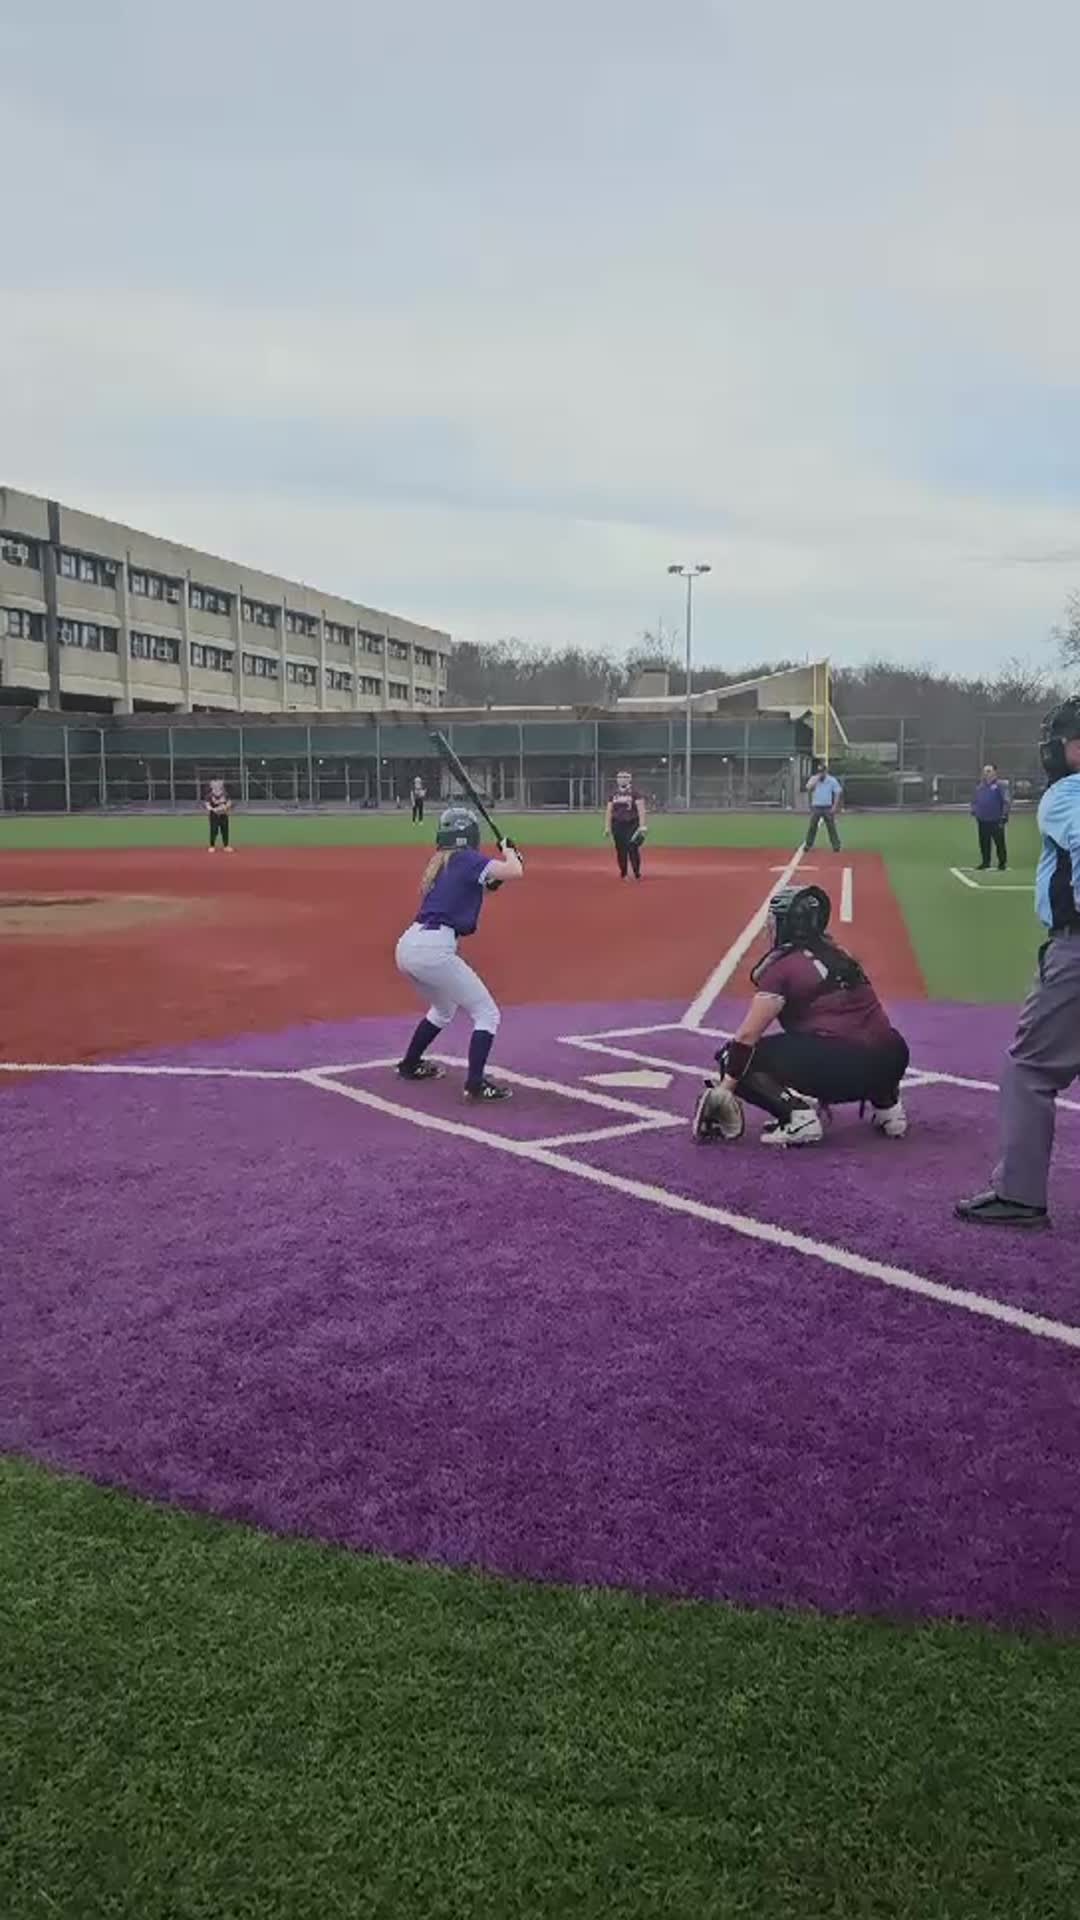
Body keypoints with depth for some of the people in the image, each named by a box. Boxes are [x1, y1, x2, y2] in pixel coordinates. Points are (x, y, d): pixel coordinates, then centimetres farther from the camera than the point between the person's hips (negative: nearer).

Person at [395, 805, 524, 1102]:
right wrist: (508, 851, 7)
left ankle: (410, 1064, 43)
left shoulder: (440, 863, 20)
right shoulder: (467, 859, -3)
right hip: (433, 949, -9)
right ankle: (476, 1084, -10)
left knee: (445, 1008, 34)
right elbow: (516, 872, -13)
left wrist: (491, 880, 19)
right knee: (487, 1014, 2)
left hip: (408, 945, 9)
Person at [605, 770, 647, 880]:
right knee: (620, 850, 4)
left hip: (632, 824, -4)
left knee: (633, 849, -10)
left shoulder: (635, 793, -2)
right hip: (617, 825, 4)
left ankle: (637, 873, 0)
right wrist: (607, 827, 5)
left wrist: (642, 826, -18)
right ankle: (623, 874, 14)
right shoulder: (614, 794, 12)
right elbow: (609, 811, 13)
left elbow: (641, 810, -9)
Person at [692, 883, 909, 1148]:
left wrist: (723, 1092, -2)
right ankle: (886, 1102, 19)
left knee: (738, 1060, 8)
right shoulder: (838, 955, 20)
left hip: (840, 1066, -7)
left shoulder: (782, 966, -1)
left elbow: (747, 1036, -6)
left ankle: (797, 1115, -11)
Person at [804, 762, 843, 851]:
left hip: (828, 808, -1)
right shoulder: (813, 778, 4)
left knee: (831, 827, -1)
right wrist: (817, 777, -14)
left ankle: (836, 846, 2)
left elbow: (838, 793, 0)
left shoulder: (832, 780, 1)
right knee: (812, 827, 2)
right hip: (816, 807, 1)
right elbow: (809, 787, -14)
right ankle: (808, 846, 8)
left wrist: (835, 806, -8)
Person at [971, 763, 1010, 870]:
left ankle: (1002, 863, 7)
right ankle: (985, 863, 20)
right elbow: (975, 801, 24)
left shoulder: (1000, 785, -6)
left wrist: (1004, 815, -14)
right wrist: (974, 811, 12)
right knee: (984, 843, 10)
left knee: (1000, 843, -1)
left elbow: (1006, 801, -10)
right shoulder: (980, 786, 13)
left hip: (996, 821, -6)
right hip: (982, 821, 6)